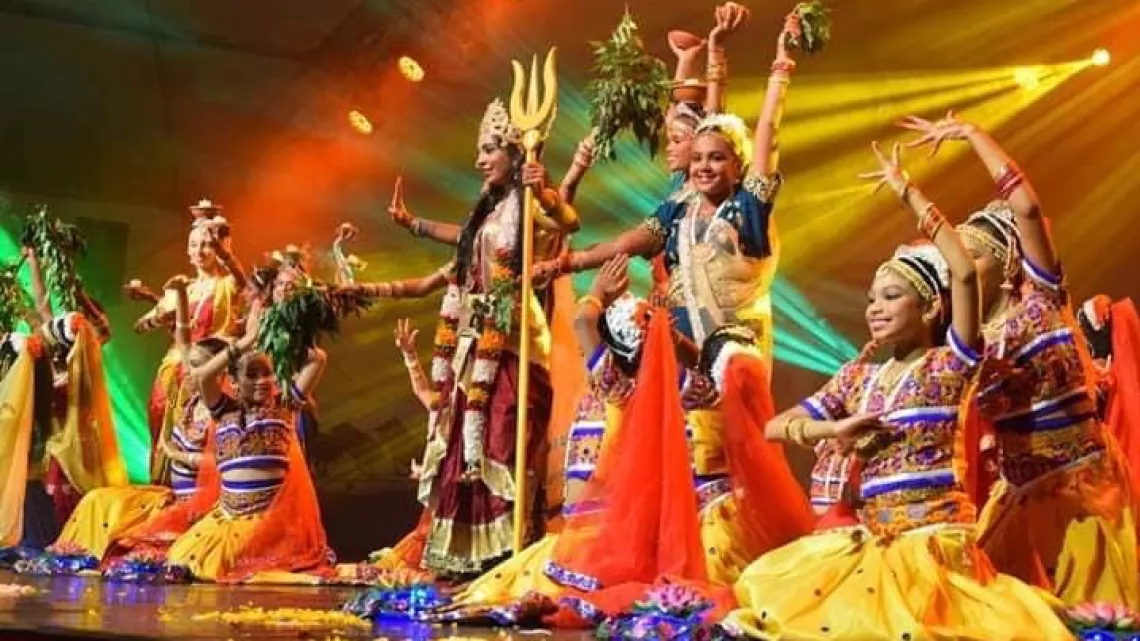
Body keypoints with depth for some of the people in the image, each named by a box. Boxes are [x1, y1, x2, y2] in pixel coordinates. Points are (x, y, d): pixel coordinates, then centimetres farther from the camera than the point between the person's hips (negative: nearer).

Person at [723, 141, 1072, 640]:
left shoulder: (949, 363, -3)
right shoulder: (858, 375, 11)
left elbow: (964, 273, -19)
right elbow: (774, 428, 11)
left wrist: (909, 193, -14)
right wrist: (836, 428, -7)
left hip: (933, 540, -6)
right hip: (873, 541, 6)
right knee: (771, 592, -2)